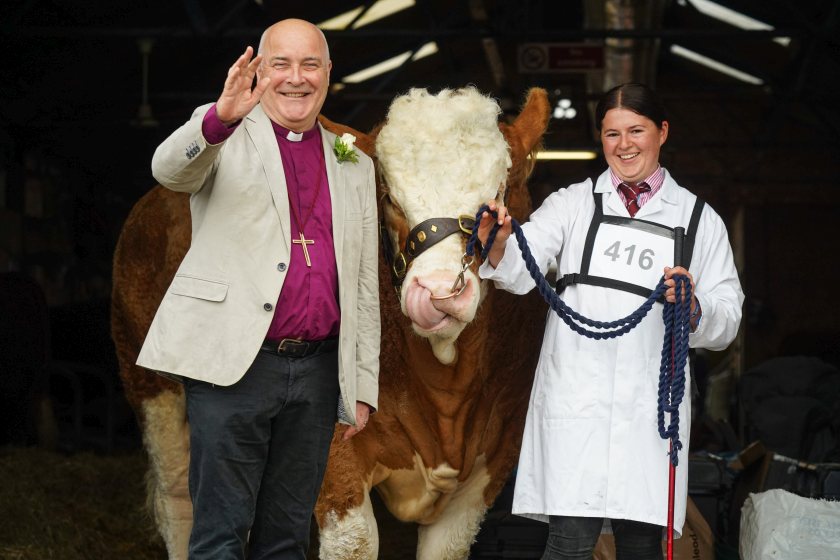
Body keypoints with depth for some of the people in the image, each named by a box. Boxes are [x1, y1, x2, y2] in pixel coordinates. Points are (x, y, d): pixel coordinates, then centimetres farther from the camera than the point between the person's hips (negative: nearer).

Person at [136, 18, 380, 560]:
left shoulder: (354, 166, 17)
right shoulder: (223, 137, 5)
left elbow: (365, 287, 18)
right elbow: (169, 169, -19)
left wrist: (363, 386, 12)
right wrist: (220, 118, -39)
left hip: (317, 369, 4)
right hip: (235, 364, -4)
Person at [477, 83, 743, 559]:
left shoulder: (699, 219, 14)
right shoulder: (573, 204, 12)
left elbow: (727, 323, 9)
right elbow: (520, 273, -3)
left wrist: (694, 309, -12)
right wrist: (498, 246, -25)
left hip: (649, 406, 1)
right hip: (577, 396, -1)